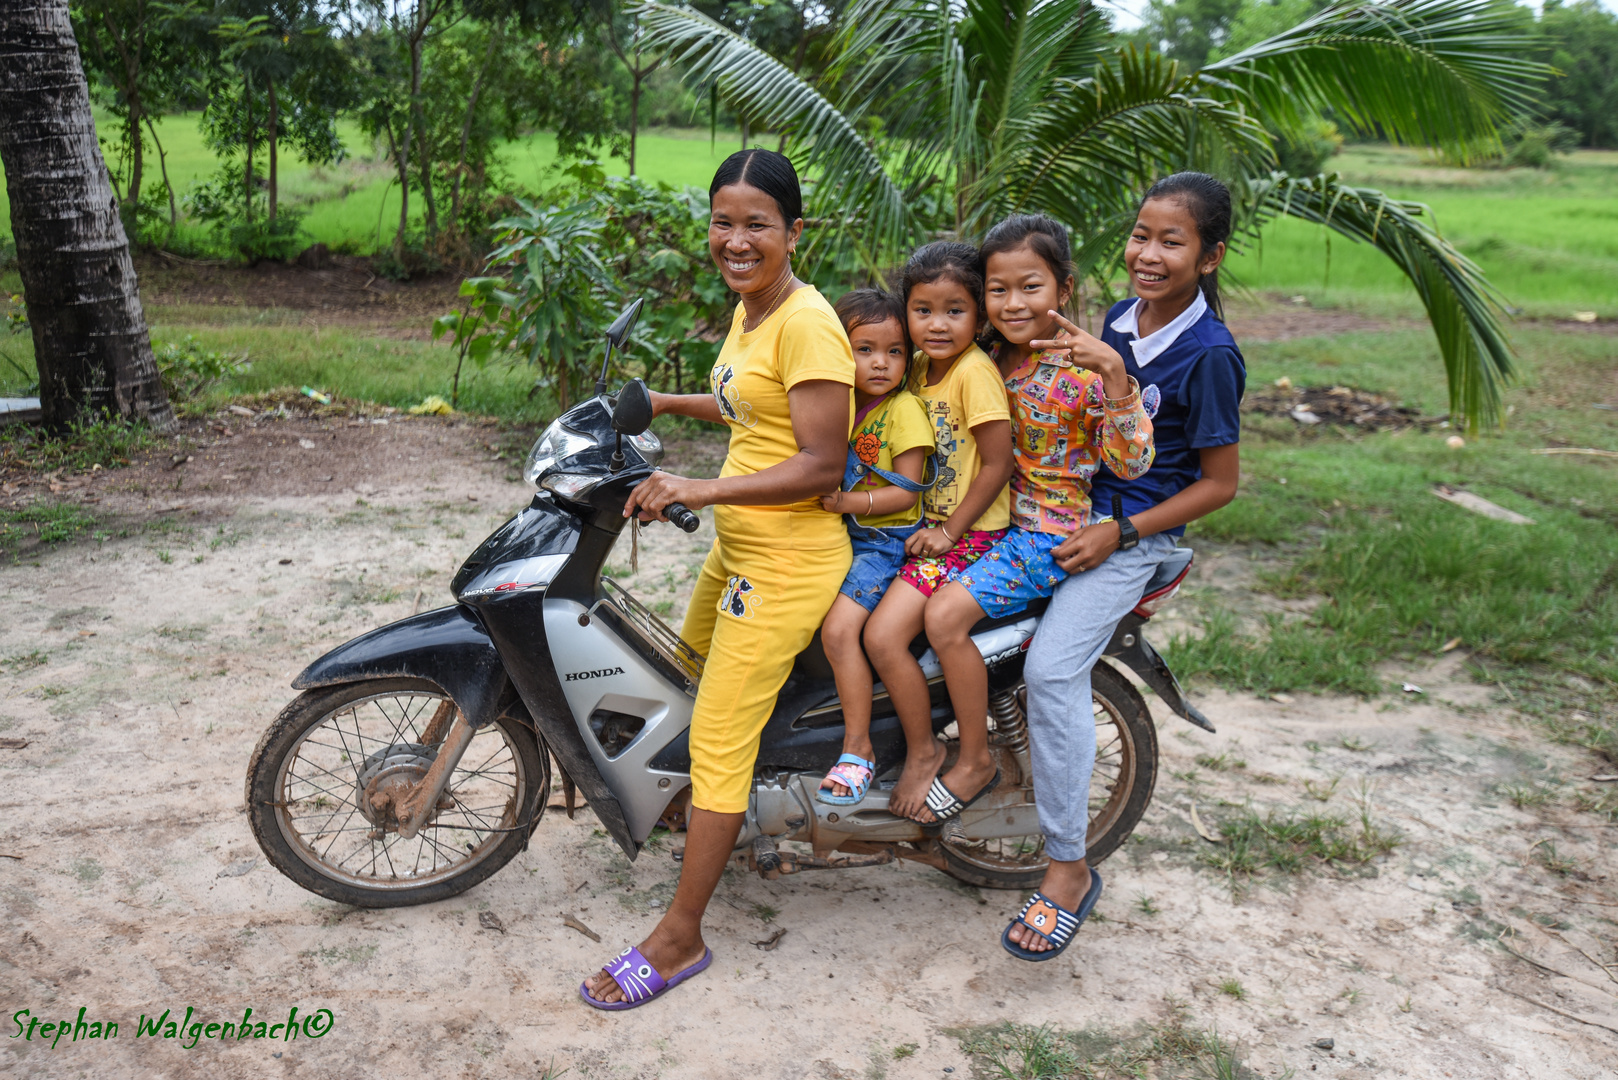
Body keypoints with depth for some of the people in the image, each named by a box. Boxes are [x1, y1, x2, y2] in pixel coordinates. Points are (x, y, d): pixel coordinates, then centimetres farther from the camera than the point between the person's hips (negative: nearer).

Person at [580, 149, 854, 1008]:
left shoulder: (807, 323, -19)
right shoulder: (747, 307, 10)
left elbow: (822, 463, -23)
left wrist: (698, 490, -27)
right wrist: (667, 403, 22)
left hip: (786, 564, -10)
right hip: (738, 547, 10)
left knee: (717, 740, -6)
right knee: (691, 667, 29)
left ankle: (680, 936, 8)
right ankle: (717, 809, 57)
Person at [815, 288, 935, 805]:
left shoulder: (905, 409, -10)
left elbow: (906, 492, -14)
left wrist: (849, 502, -24)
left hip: (883, 539, -7)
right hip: (838, 533, 8)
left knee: (839, 628, -20)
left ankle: (858, 749, -7)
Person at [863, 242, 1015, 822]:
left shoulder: (975, 371, -17)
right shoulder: (923, 367, 9)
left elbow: (998, 464, -17)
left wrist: (949, 533, -15)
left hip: (969, 535, -9)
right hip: (925, 524, 9)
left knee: (884, 636, -18)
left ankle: (924, 751, 4)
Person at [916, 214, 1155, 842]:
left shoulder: (1086, 367, -15)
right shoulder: (997, 358, 4)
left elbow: (1131, 463, -23)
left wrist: (1115, 373, -33)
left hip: (1051, 533, -8)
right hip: (994, 518, 8)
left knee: (946, 613, -21)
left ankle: (975, 759, -1)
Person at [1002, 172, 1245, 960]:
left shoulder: (1209, 354, -15)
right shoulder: (1119, 320, 7)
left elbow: (1219, 483, -13)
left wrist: (1118, 535, -18)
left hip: (1136, 532, -8)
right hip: (1067, 510, 8)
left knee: (1052, 668, -23)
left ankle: (1069, 868, -10)